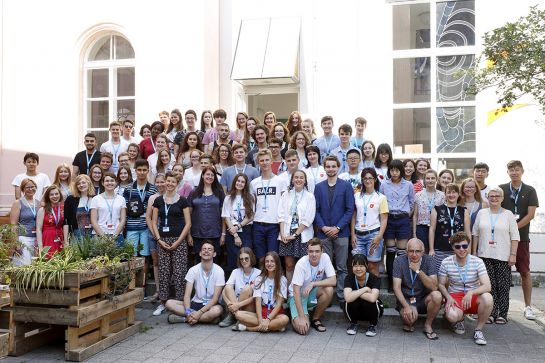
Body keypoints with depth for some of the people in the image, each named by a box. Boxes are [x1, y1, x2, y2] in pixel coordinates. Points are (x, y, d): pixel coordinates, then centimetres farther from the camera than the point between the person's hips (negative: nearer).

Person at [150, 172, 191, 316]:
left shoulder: (182, 201, 1)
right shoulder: (158, 200, 8)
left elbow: (188, 223, -2)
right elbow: (154, 222, 9)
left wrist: (178, 241, -9)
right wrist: (159, 240, -4)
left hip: (179, 240, -2)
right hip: (163, 240, 2)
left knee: (179, 272, -3)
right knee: (163, 272, 6)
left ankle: (180, 301, 7)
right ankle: (163, 302, 16)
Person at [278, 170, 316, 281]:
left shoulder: (310, 196, 0)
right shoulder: (286, 195, 8)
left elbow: (308, 219, -6)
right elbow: (281, 215, 4)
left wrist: (295, 235, -9)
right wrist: (283, 233, -7)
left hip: (303, 235, -2)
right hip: (287, 234, 2)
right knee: (289, 265, 4)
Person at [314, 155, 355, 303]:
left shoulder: (346, 186, 2)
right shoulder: (319, 187, 9)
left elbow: (350, 209, -2)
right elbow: (316, 210, 6)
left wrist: (338, 228, -10)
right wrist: (323, 227, -8)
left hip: (341, 233, -2)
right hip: (324, 233, 2)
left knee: (342, 267, 3)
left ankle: (342, 296, 9)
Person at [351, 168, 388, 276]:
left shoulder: (381, 197, 2)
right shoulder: (357, 196, 10)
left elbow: (384, 219, -2)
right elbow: (353, 216, 11)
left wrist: (379, 236, -13)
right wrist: (353, 234, 3)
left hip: (373, 234, -3)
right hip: (359, 234, 3)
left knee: (372, 265, -1)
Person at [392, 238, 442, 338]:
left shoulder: (428, 260, -8)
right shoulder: (399, 261, -10)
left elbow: (434, 287, -17)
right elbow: (397, 287, -14)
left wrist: (418, 271, -27)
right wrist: (406, 306, -27)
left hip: (423, 300, 2)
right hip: (405, 299, -2)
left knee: (437, 295, -29)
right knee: (410, 316, -33)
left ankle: (428, 325, -5)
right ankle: (408, 322, 7)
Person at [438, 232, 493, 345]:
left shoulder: (477, 262, -9)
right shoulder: (446, 263, -6)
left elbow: (487, 286, -18)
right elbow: (441, 284, 2)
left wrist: (471, 293, -36)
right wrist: (448, 297, -18)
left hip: (473, 297, 1)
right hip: (454, 296, 0)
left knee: (487, 298, -35)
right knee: (452, 316, -34)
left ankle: (478, 330, -10)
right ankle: (459, 320, 11)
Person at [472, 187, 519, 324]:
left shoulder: (508, 214, 2)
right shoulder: (481, 213, 8)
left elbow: (515, 237, 0)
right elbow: (475, 233, 12)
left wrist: (513, 255, -6)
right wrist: (474, 251, 9)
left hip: (503, 257, -1)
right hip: (485, 255, 2)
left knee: (503, 286, 0)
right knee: (489, 286, 2)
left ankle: (502, 314, 9)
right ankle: (491, 313, 10)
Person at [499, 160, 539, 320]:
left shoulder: (529, 191, 4)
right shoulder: (501, 189, 5)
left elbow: (530, 215, -3)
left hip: (521, 236, 0)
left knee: (525, 272, 3)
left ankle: (528, 306, 10)